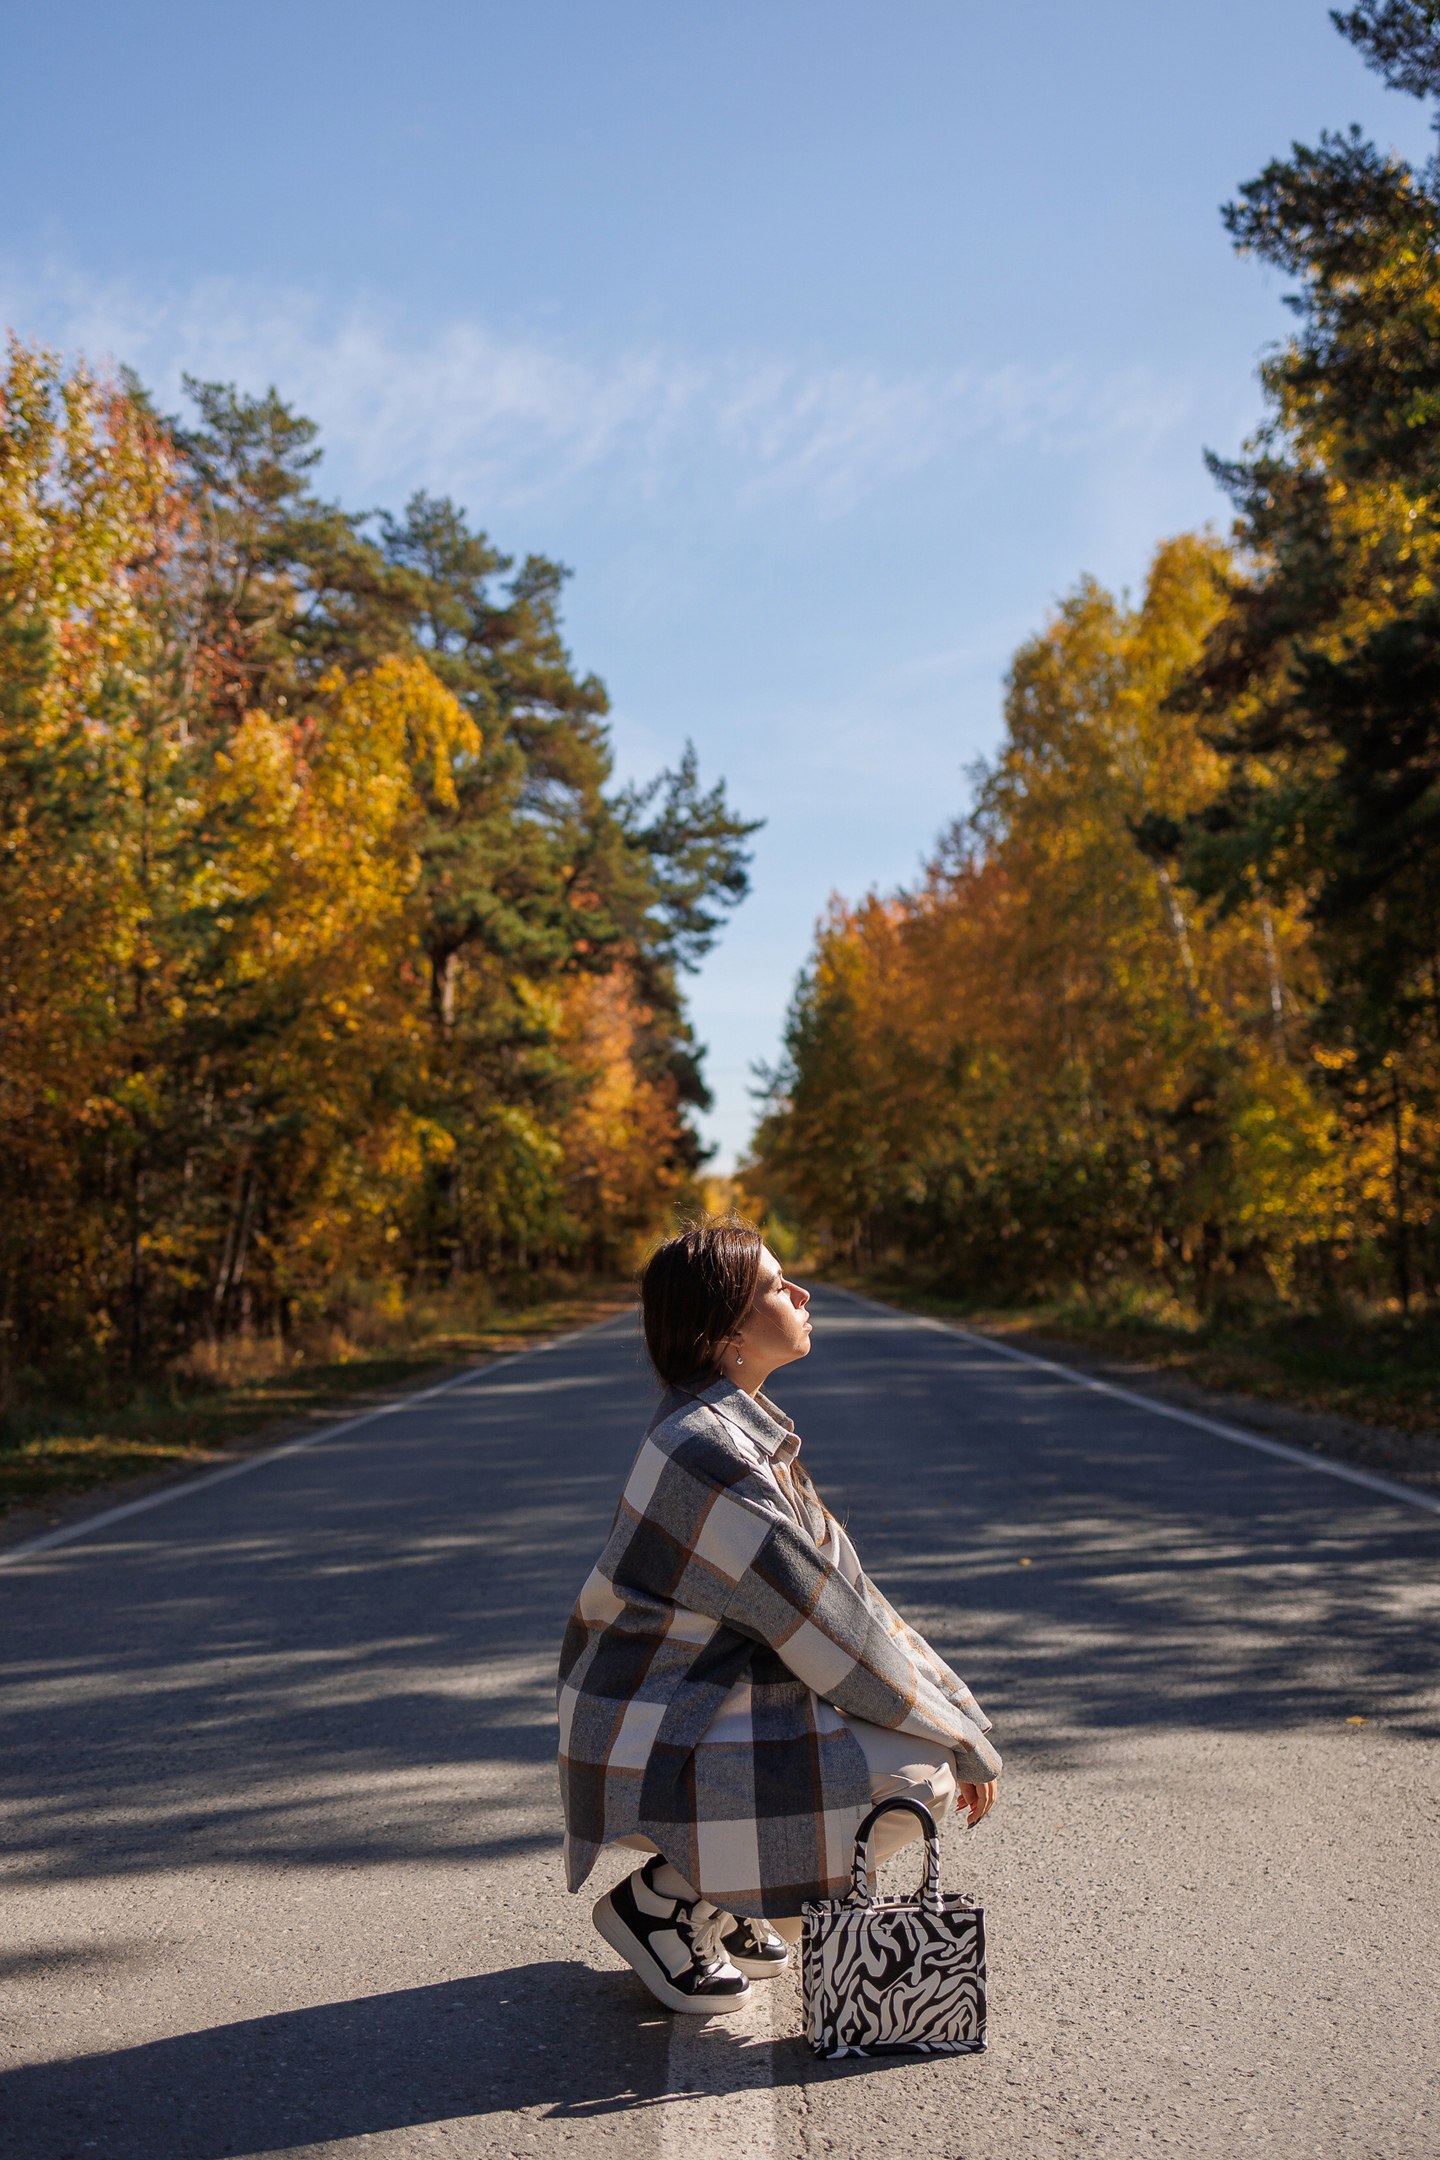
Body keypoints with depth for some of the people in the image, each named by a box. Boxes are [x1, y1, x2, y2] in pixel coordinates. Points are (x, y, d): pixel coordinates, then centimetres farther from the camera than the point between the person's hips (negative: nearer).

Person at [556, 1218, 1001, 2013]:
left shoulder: (745, 1428, 6)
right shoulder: (708, 1452, -25)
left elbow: (838, 1588, 11)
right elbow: (827, 1629, -22)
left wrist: (955, 1708, 7)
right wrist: (961, 1742, -11)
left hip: (717, 1708, 10)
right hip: (659, 1758, -10)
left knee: (930, 1737, 13)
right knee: (916, 1777, -21)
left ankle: (720, 1895, 14)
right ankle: (665, 1893, -5)